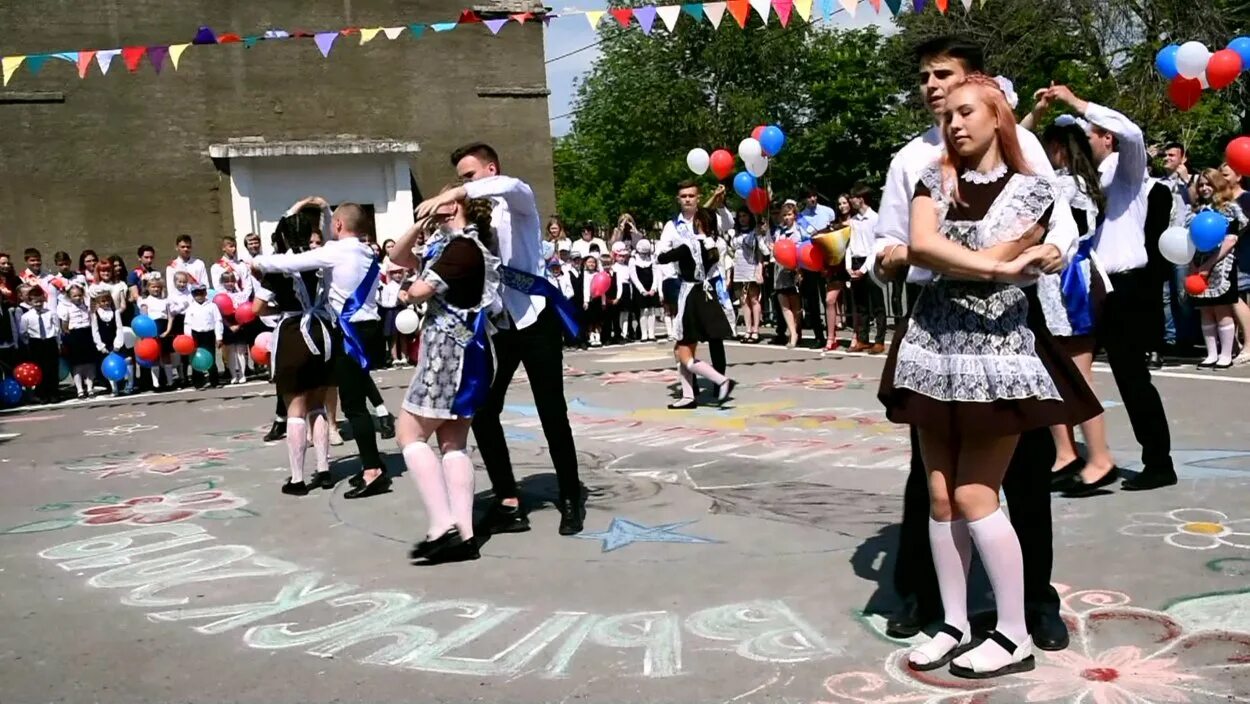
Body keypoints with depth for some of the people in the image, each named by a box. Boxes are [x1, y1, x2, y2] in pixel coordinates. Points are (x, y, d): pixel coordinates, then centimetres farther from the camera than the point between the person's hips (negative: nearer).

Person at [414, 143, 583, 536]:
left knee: (552, 412, -1)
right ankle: (508, 503, 8)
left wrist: (454, 194, -39)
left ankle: (570, 499, 13)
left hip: (534, 319, -6)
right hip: (495, 325, 6)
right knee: (481, 412, 1)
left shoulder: (518, 201, -4)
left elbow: (509, 185, -30)